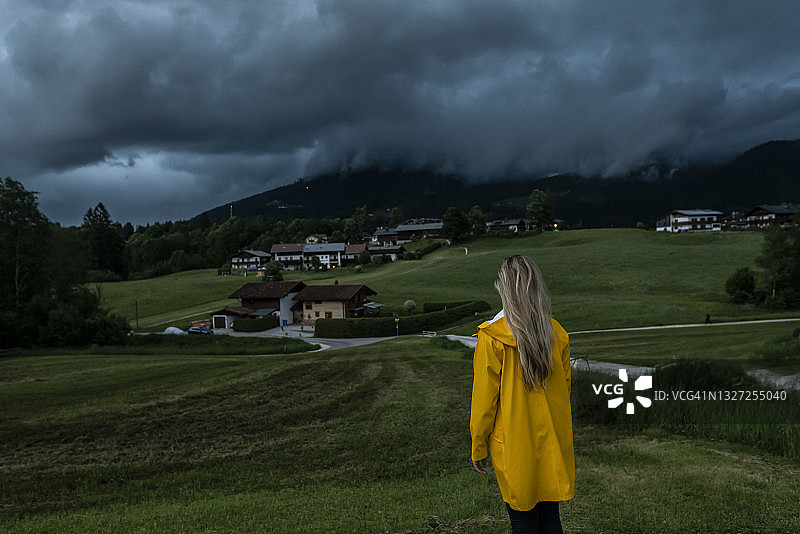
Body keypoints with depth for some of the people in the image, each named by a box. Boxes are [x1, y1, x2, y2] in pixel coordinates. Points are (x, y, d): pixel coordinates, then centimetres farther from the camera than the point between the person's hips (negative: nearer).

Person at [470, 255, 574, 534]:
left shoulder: (492, 338, -17)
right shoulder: (556, 333, -2)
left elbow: (484, 398, -12)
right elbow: (564, 386, 8)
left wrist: (478, 448, 0)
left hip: (515, 446, -4)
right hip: (552, 445, 5)